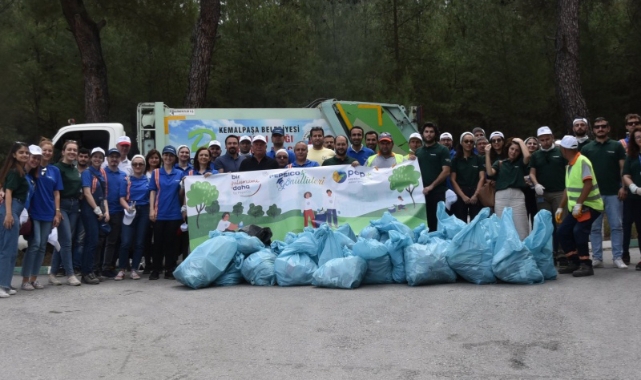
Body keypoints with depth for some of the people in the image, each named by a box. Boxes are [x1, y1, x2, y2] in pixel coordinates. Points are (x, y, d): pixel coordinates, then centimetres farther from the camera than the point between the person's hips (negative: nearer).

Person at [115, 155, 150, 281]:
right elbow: (122, 198, -1)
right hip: (130, 212, -1)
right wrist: (128, 208, -19)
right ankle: (121, 270, 1)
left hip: (144, 212, 1)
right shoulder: (126, 180, 6)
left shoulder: (148, 180, 9)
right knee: (126, 242, -10)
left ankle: (134, 270, 11)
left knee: (140, 242, 3)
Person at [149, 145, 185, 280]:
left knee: (171, 242, 4)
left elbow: (180, 194, 8)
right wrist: (151, 210, -6)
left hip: (174, 213, 1)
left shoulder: (179, 174, 7)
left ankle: (170, 270, 10)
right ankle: (156, 270, 11)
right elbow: (152, 192, 3)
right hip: (159, 213, 0)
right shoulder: (155, 173, 6)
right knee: (158, 242, 4)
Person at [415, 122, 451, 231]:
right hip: (422, 192, 4)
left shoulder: (442, 150, 1)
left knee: (437, 222, -6)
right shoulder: (418, 152, 15)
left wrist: (431, 186, -14)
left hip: (437, 192, -4)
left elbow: (446, 171, -8)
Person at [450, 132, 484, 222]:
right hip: (460, 196, 0)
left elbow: (482, 178, 4)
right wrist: (463, 196, -8)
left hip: (476, 196, 0)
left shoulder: (478, 159, 9)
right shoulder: (455, 159, 7)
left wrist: (475, 194, -9)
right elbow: (453, 180, 2)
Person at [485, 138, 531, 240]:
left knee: (520, 227, -4)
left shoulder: (520, 162, 13)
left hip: (517, 196, -1)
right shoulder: (499, 163, 15)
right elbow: (490, 172, -3)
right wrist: (487, 154, -3)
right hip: (501, 196, 1)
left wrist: (520, 141, 3)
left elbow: (527, 156, -9)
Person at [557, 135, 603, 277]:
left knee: (579, 231, -23)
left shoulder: (582, 161, -15)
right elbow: (569, 188, 18)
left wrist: (578, 204, -27)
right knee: (563, 232, 5)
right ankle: (574, 262, 13)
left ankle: (586, 265, -14)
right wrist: (561, 208, 18)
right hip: (576, 207, 9)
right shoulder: (570, 165, 12)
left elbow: (588, 184, -25)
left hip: (589, 205, -9)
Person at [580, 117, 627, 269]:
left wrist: (623, 187, -7)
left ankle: (618, 257, 5)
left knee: (616, 226, 0)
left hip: (613, 193, -1)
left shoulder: (617, 146, 6)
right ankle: (597, 258, 9)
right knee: (595, 227, 3)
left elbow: (623, 168, 4)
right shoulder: (586, 148, 8)